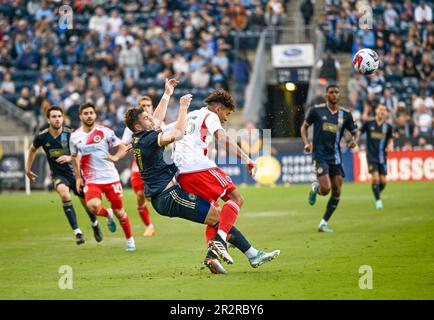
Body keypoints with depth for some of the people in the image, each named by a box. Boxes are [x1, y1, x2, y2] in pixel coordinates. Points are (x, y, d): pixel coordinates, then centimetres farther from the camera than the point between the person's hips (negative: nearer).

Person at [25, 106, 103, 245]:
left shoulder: (70, 134, -13)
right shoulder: (42, 137, -8)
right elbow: (32, 150, 14)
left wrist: (70, 157, -28)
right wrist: (28, 169, 18)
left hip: (74, 172, 1)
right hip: (58, 175, 0)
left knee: (87, 204, 8)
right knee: (64, 192, -33)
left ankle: (95, 225, 46)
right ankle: (77, 232, -32)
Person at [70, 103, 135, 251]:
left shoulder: (105, 132, -3)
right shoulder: (75, 137, 3)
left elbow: (123, 147, 2)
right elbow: (74, 157, 20)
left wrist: (115, 157, -19)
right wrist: (78, 177, 13)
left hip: (110, 178, -1)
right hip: (91, 181, 1)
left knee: (119, 212, 4)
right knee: (92, 206, -27)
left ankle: (129, 239, 27)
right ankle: (107, 214, 8)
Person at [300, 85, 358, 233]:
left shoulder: (345, 114, 5)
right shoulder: (316, 110, -2)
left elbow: (354, 132, 14)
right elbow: (304, 127, 9)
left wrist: (354, 140, -9)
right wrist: (306, 143, -7)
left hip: (336, 157, 4)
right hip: (320, 155, -4)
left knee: (336, 192, 1)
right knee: (325, 189, -19)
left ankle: (324, 223, 14)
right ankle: (315, 188, 19)